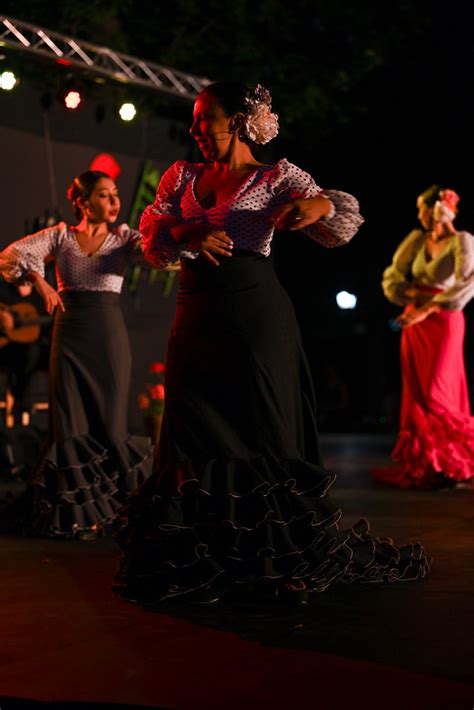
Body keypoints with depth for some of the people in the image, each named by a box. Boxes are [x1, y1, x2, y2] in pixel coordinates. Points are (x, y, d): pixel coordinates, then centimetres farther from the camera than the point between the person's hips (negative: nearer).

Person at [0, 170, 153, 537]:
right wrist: (39, 279, -15)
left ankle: (111, 506, 13)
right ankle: (74, 512, 10)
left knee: (109, 421, 1)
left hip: (110, 332, 0)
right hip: (70, 331, 0)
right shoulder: (61, 235, 5)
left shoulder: (123, 237, 5)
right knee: (71, 423, 1)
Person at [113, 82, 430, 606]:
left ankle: (288, 561, 9)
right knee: (195, 431, 4)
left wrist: (321, 204, -28)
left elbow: (342, 228, -6)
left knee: (263, 429, -1)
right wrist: (186, 235, -16)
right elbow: (152, 240, 5)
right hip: (197, 318, 4)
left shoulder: (277, 178, 1)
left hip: (255, 315, -4)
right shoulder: (181, 176, 13)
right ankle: (200, 562, 14)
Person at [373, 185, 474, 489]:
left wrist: (428, 308, -22)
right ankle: (419, 465, 13)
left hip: (443, 323, -6)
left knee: (436, 395, -10)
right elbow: (392, 279, 8)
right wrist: (416, 294, -9)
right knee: (415, 393, 6)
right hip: (414, 323, 6)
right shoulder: (416, 239, 8)